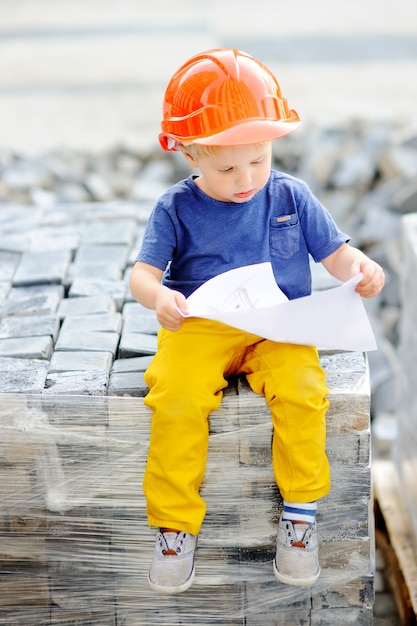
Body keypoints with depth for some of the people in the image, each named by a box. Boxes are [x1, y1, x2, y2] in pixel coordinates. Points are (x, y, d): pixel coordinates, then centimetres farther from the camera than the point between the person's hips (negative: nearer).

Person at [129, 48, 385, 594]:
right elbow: (142, 274, -3)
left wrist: (361, 268, -17)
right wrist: (159, 297, -28)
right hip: (199, 329, 0)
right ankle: (176, 524, -13)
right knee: (175, 400, -30)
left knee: (303, 390, -31)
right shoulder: (176, 208, 1)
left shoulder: (292, 196, 4)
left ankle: (300, 510, -10)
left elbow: (336, 255, 7)